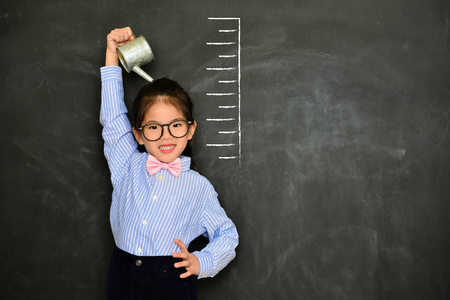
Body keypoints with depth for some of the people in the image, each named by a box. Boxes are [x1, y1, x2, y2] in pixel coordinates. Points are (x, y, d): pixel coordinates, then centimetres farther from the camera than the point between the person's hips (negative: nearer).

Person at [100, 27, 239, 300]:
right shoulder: (128, 166, 3)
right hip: (122, 277, 2)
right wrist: (112, 53, 7)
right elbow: (113, 116, 6)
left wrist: (201, 262, -12)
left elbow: (227, 235, 7)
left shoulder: (198, 187, -1)